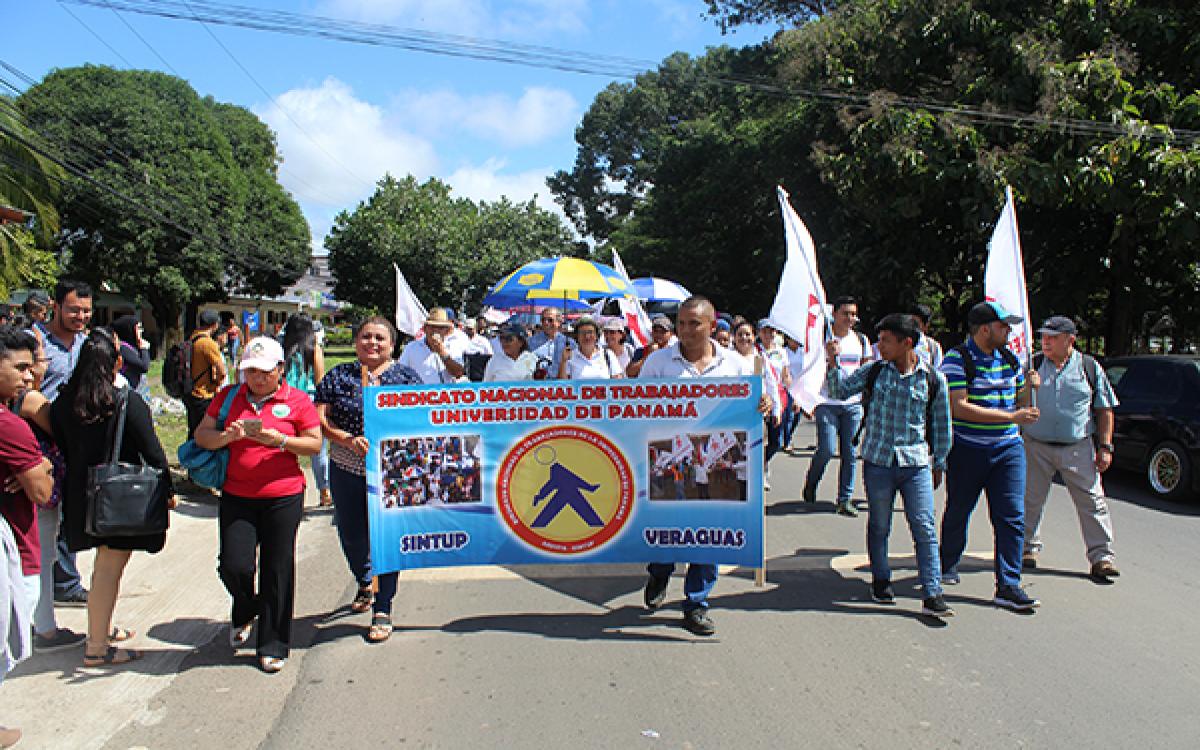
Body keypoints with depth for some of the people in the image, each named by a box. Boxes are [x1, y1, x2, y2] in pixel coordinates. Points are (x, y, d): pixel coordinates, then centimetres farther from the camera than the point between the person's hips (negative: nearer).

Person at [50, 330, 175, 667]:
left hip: (81, 495, 6)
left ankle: (100, 629, 36)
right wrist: (167, 490, -3)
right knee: (109, 569, 1)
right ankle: (97, 647, 9)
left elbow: (63, 449, 9)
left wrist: (79, 480, 19)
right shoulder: (128, 402, -17)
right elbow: (152, 452, -14)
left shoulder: (62, 403, 0)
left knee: (104, 565, 22)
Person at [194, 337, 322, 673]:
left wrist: (279, 440, -17)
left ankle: (273, 645, 18)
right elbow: (201, 435, 6)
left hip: (283, 497, -2)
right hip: (236, 496, 2)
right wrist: (227, 436, -15)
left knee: (277, 570, 3)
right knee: (234, 566, -3)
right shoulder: (229, 395, 8)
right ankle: (244, 612, 33)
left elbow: (315, 444, -1)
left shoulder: (297, 399, 0)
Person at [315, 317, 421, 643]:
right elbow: (320, 419, -1)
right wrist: (348, 439, -18)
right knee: (352, 536, 15)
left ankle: (382, 611, 13)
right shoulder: (338, 376, 5)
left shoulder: (406, 376, 4)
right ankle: (364, 584, 46)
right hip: (347, 470, 2)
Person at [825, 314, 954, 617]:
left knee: (925, 528, -4)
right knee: (879, 526, 12)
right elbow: (840, 391, 1)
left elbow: (941, 424, 8)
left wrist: (939, 464, 12)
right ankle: (881, 580, 30)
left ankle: (932, 595, 2)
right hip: (877, 461, 1)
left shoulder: (933, 379, 0)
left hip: (916, 463, -1)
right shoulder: (873, 372, 3)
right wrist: (832, 362, -14)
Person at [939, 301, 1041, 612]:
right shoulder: (957, 359, -10)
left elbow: (1020, 402, 20)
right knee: (958, 511, 11)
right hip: (967, 449, -4)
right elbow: (959, 407, -20)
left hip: (1009, 449, 5)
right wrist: (1011, 417, -22)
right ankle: (948, 564, 33)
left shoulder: (1009, 359, 11)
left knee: (1012, 516, -3)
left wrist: (1030, 388, -3)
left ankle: (1008, 586, 0)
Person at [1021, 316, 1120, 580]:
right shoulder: (1033, 366, 4)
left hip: (1078, 449, -1)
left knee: (1092, 502, -1)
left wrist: (1105, 447, 1)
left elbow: (1104, 410, 6)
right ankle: (1027, 549, 21)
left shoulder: (1089, 367, 3)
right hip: (1036, 447, 1)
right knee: (1030, 500, 6)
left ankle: (1101, 557, 6)